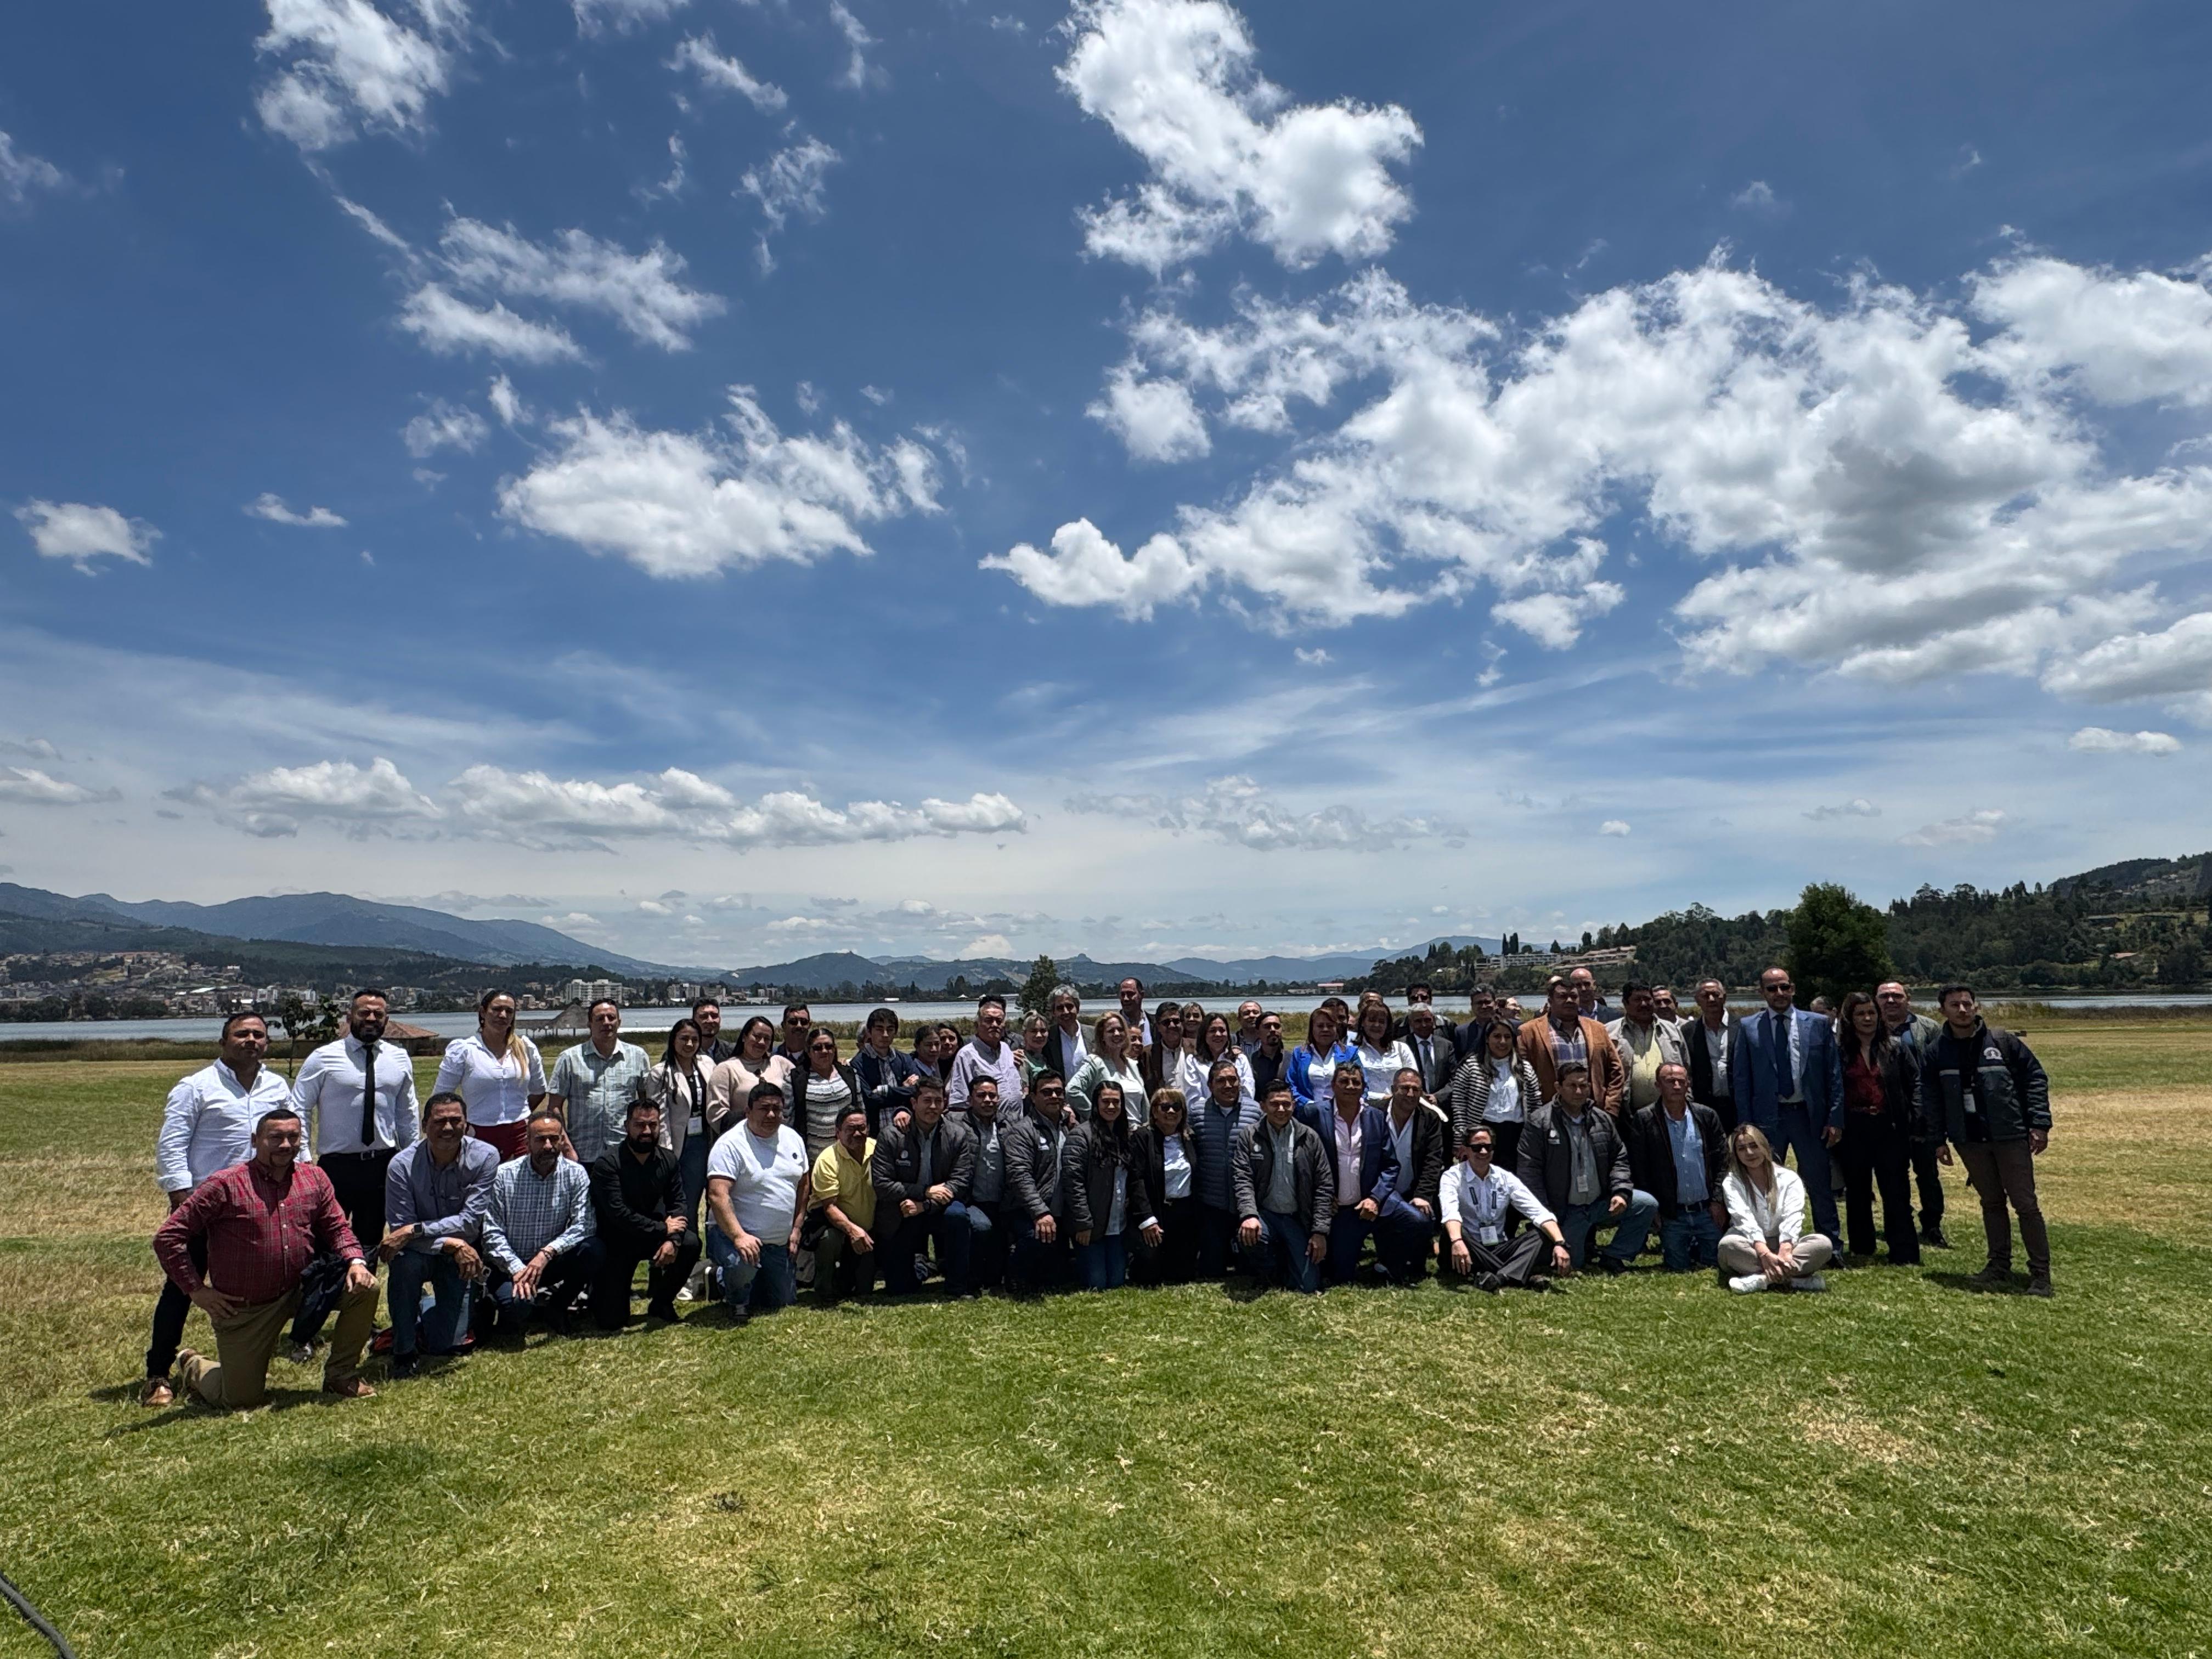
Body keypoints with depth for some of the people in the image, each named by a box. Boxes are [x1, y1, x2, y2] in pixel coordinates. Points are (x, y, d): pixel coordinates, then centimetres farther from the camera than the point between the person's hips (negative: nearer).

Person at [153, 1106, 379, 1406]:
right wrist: (196, 1290, -12)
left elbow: (336, 1228, 6)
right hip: (242, 1309, -3)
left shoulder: (315, 1179, 1)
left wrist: (356, 1261, -14)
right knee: (241, 1401, 3)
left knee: (365, 1288, -17)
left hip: (301, 1290, 4)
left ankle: (341, 1375, 3)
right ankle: (193, 1365, 37)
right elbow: (167, 1237, -10)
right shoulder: (226, 1185, -13)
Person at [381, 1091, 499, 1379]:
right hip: (419, 1252, 0)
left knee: (449, 1345, -7)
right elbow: (399, 1229, -19)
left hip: (464, 1255, 0)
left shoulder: (485, 1158, -18)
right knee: (404, 1261, -36)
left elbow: (470, 1221, -21)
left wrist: (415, 1230, -32)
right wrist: (451, 1244, -32)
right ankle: (404, 1350, -13)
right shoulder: (403, 1165, -18)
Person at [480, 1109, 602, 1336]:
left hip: (550, 1262, 2)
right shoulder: (503, 1175, -9)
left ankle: (556, 1306, -1)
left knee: (594, 1250, -26)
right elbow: (492, 1233, -11)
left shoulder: (576, 1174, -6)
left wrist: (547, 1253, -29)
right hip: (509, 1264, -2)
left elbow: (584, 1225, -14)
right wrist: (517, 1269, -24)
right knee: (516, 1303, -33)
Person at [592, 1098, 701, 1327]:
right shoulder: (607, 1163, -17)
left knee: (691, 1243, -24)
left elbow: (677, 1203, -5)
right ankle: (600, 1286, 24)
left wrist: (673, 1239, -25)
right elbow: (618, 1213, -25)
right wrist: (663, 1229, -20)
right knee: (611, 1321, -13)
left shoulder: (668, 1160, -1)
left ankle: (660, 1302, 1)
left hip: (653, 1237, 4)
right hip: (615, 1243, -4)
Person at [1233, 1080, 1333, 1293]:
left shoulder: (1309, 1138, 2)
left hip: (1298, 1219, 1)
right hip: (1265, 1214, -1)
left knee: (1308, 1286, -9)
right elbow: (1242, 1180, -8)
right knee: (1248, 1235, -35)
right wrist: (1249, 1215, -25)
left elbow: (1324, 1186, 2)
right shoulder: (1249, 1137, 1)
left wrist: (1320, 1231, -5)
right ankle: (1273, 1274, 0)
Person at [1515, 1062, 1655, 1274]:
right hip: (1564, 1213, -4)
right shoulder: (1540, 1122, -12)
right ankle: (1585, 1249, 33)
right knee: (1571, 1267, -4)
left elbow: (1619, 1159, 13)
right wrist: (1544, 1214, -17)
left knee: (1648, 1205, -13)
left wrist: (1621, 1191, -5)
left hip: (1601, 1204, 4)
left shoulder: (1602, 1120, 5)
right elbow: (1529, 1171, -13)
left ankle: (1612, 1257, -1)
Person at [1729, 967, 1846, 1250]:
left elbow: (1834, 1074, 4)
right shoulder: (1748, 1028, 1)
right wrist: (1746, 1126, -2)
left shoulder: (1819, 1024, 3)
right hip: (1767, 1117, 0)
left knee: (1819, 1184, 5)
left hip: (1809, 1115, 0)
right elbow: (1741, 1080, 2)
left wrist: (1835, 1118, -2)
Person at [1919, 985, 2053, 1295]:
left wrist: (2039, 1124, -7)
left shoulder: (2002, 1041, -5)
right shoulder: (1936, 1052, 2)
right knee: (1991, 1203, 12)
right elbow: (1931, 1099, 8)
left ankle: (2040, 1272, 7)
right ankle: (2000, 1266, 22)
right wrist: (1938, 1139, 6)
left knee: (2025, 1204, -1)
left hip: (2011, 1137, -3)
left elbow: (2035, 1077, -2)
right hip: (1970, 1141, 3)